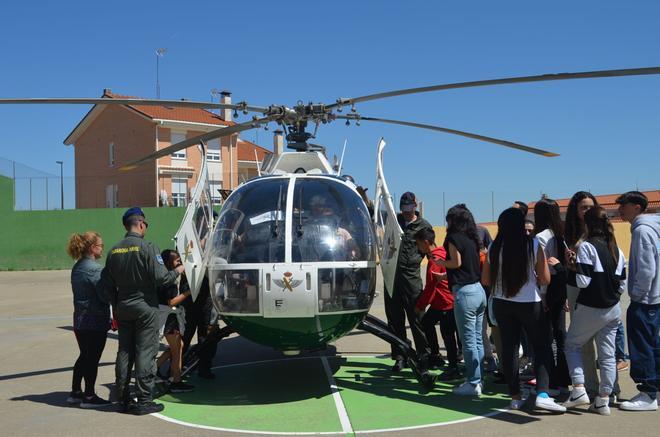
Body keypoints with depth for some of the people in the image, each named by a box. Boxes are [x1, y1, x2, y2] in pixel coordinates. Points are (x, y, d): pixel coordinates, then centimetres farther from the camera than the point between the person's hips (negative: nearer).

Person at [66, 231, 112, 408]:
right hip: (96, 322, -9)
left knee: (84, 356, 19)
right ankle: (89, 397, 9)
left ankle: (75, 393, 27)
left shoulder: (76, 267, 10)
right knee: (93, 359, 1)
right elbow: (105, 295, -21)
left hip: (80, 320, 9)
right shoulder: (94, 269, -19)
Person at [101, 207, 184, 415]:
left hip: (123, 308, 6)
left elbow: (107, 283, 10)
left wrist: (116, 308, 18)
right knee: (145, 352, -1)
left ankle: (123, 399, 18)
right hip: (145, 307, -6)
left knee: (124, 352, 12)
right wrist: (177, 271, 3)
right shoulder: (147, 248, -13)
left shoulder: (114, 251, 6)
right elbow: (161, 278, -17)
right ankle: (144, 401, 1)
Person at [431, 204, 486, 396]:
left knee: (468, 341, -2)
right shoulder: (472, 238, 14)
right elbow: (476, 263, 13)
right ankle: (477, 379, 20)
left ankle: (473, 384, 3)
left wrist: (440, 262, 4)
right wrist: (446, 274, 23)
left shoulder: (454, 237, -7)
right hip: (479, 290, 8)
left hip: (465, 292, -8)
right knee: (477, 340, 13)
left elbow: (456, 262, -15)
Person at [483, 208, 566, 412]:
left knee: (509, 348, 10)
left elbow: (485, 280, 3)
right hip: (530, 303, -2)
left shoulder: (494, 248, -4)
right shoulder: (533, 244, -9)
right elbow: (545, 279, -7)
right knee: (541, 347, 9)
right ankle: (542, 394, -2)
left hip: (502, 304, 2)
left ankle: (515, 397, 15)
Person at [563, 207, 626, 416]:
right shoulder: (616, 249, 7)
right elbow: (622, 283, 10)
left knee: (572, 345, 12)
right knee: (607, 355, 9)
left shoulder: (587, 246, -14)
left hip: (590, 309, -6)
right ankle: (603, 401, 10)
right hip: (613, 310, 6)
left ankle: (579, 389, 1)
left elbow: (582, 281, -19)